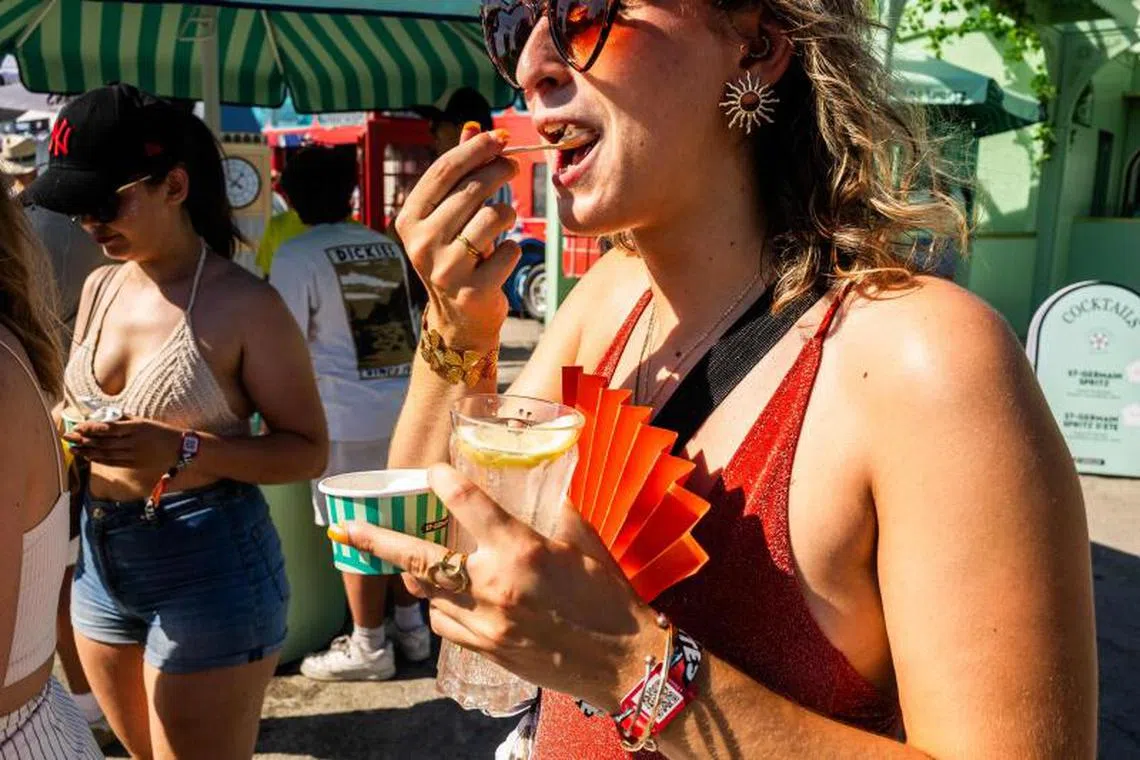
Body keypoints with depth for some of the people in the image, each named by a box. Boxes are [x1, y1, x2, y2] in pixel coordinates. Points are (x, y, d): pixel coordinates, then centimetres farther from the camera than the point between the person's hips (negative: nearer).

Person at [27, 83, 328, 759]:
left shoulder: (244, 304, -16)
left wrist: (183, 451, -26)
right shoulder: (100, 286, 5)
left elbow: (308, 450, -14)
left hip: (207, 563, -7)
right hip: (99, 557, 7)